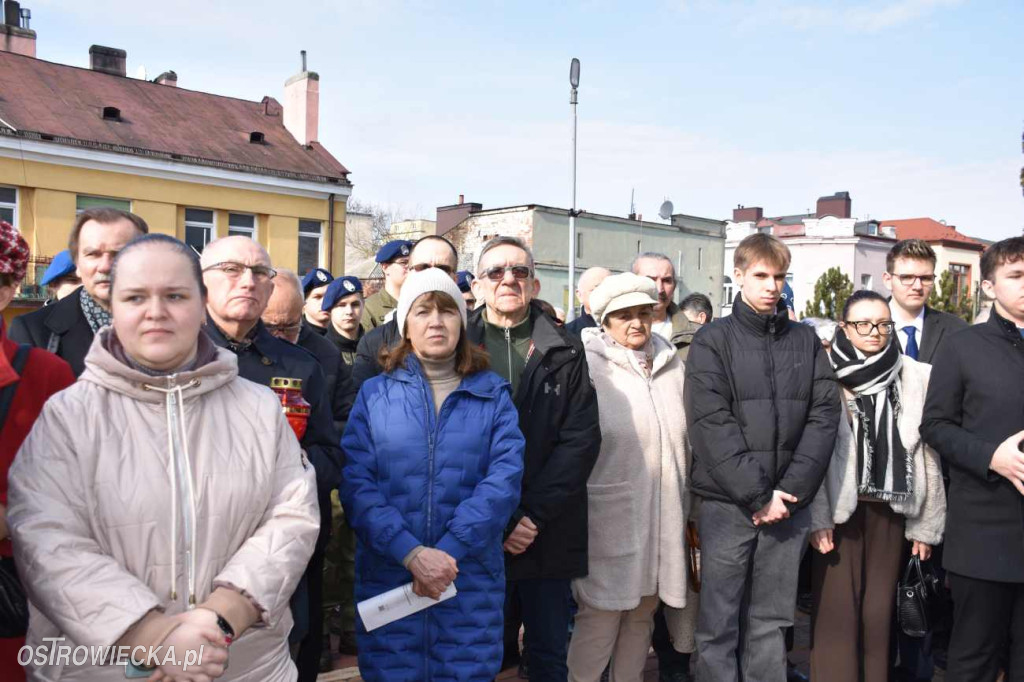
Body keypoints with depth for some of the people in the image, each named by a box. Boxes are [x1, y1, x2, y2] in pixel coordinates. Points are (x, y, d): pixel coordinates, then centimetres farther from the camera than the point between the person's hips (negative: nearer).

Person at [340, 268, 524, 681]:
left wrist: (447, 551, -18)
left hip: (472, 582, 0)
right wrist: (412, 553, -18)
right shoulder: (374, 394, 4)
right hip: (387, 578, 0)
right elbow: (356, 483, -6)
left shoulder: (493, 395, 5)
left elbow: (504, 478, -7)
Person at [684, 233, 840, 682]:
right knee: (719, 624, 4)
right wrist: (757, 494, -14)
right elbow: (711, 424, -9)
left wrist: (792, 489, -10)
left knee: (770, 621, 12)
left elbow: (823, 416, 2)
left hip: (790, 504, 3)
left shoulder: (806, 341, 9)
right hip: (728, 502, -3)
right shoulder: (713, 341, 0)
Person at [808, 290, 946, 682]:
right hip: (838, 508, -2)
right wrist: (817, 517, -10)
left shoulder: (916, 377, 3)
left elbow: (927, 453, 5)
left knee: (880, 610, 9)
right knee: (836, 610, 2)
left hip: (891, 509, 2)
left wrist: (926, 524, 4)